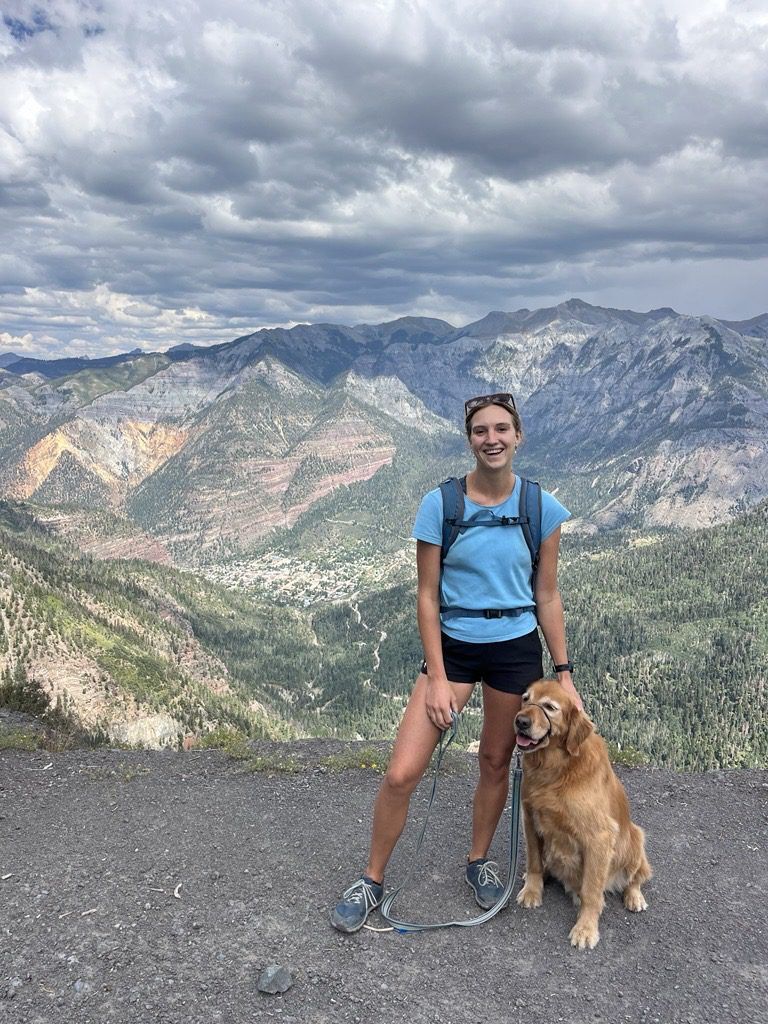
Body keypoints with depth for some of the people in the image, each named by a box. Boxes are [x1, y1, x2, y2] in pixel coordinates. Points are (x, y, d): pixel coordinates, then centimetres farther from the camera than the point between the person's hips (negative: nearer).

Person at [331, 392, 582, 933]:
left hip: (517, 650, 1)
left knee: (496, 762, 16)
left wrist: (564, 673, 3)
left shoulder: (542, 508, -5)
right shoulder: (439, 505, -10)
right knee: (401, 774, -6)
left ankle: (480, 861, 43)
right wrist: (437, 679, -9)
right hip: (453, 646, -1)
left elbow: (547, 596, 2)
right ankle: (372, 880, 18)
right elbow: (427, 596, -7)